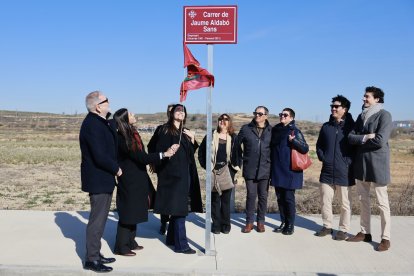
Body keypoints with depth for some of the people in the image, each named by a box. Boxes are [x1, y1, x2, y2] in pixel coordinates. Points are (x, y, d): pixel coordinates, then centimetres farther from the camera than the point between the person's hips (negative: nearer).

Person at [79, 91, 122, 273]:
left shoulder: (98, 121, 10)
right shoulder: (92, 125, -22)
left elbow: (109, 143, 10)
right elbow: (100, 156, -25)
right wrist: (116, 169, -13)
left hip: (102, 179, 10)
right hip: (98, 180, -10)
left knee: (100, 218, 18)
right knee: (97, 220, 0)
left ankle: (96, 254, 31)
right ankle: (91, 259, 13)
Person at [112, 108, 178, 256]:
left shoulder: (132, 133, 6)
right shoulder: (122, 139, -21)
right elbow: (140, 157, -23)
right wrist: (164, 154, -23)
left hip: (137, 179, 9)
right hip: (128, 181, -9)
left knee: (134, 211, 16)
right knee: (128, 213, 1)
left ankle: (130, 242, 29)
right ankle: (121, 247, 14)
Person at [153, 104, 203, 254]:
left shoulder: (185, 132, 16)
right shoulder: (165, 130, -4)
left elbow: (191, 151, 14)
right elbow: (160, 150, -8)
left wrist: (192, 138, 1)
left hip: (185, 173, 7)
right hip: (173, 173, -7)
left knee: (178, 208, 13)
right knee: (179, 208, -8)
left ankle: (171, 238, 25)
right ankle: (181, 244, -3)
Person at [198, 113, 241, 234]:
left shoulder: (234, 138, 4)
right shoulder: (210, 136, 2)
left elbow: (238, 154, 8)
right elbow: (201, 152, 7)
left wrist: (236, 167, 0)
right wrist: (205, 165, 1)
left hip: (228, 171, 0)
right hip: (214, 171, 0)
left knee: (226, 199, 5)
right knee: (215, 198, 3)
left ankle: (226, 224, 16)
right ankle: (216, 224, 12)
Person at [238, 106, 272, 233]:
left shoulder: (271, 130, 2)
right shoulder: (246, 129, 3)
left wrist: (272, 163, 4)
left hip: (265, 169, 0)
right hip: (250, 169, 0)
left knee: (263, 196, 8)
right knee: (251, 195, 4)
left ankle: (260, 221, 22)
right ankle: (249, 222, 16)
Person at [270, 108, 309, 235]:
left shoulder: (294, 131, -7)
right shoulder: (275, 129, 9)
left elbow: (305, 148, -12)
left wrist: (293, 140, -24)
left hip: (290, 172, -5)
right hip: (277, 171, 6)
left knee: (289, 198, 1)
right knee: (280, 198, 11)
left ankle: (290, 225, 14)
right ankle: (283, 222, 23)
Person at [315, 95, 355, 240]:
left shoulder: (352, 126, -3)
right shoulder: (326, 126, 9)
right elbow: (319, 145, 18)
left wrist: (349, 163, -11)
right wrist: (322, 158, 4)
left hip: (344, 172, -4)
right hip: (327, 171, 4)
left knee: (345, 203, 5)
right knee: (325, 201, 10)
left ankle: (344, 229, 19)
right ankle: (327, 226, 25)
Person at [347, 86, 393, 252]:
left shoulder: (384, 115, -9)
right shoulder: (362, 116, 12)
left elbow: (380, 141, -20)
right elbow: (350, 137, 3)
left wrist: (359, 140, -7)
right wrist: (365, 137, -15)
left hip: (377, 164, -7)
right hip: (361, 163, 7)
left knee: (382, 202, 0)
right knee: (363, 199, 13)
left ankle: (386, 238, 9)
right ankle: (365, 232, 25)